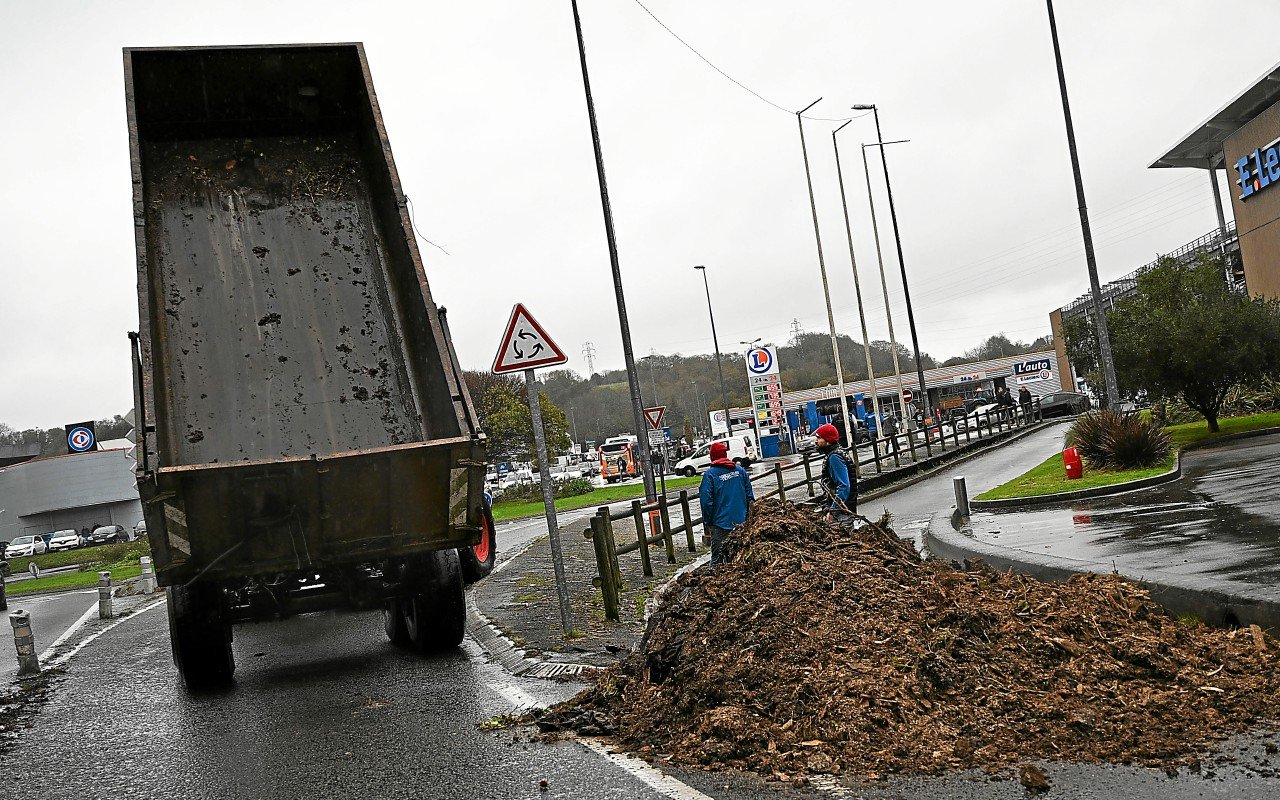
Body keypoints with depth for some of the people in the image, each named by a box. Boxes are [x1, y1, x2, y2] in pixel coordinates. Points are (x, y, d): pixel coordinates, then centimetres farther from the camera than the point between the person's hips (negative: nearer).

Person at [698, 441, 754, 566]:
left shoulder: (710, 474, -10)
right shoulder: (740, 470, 6)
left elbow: (706, 500, -14)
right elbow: (750, 495, 9)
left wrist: (707, 522, -5)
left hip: (720, 523, -5)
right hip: (741, 521, 5)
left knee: (717, 556, -1)